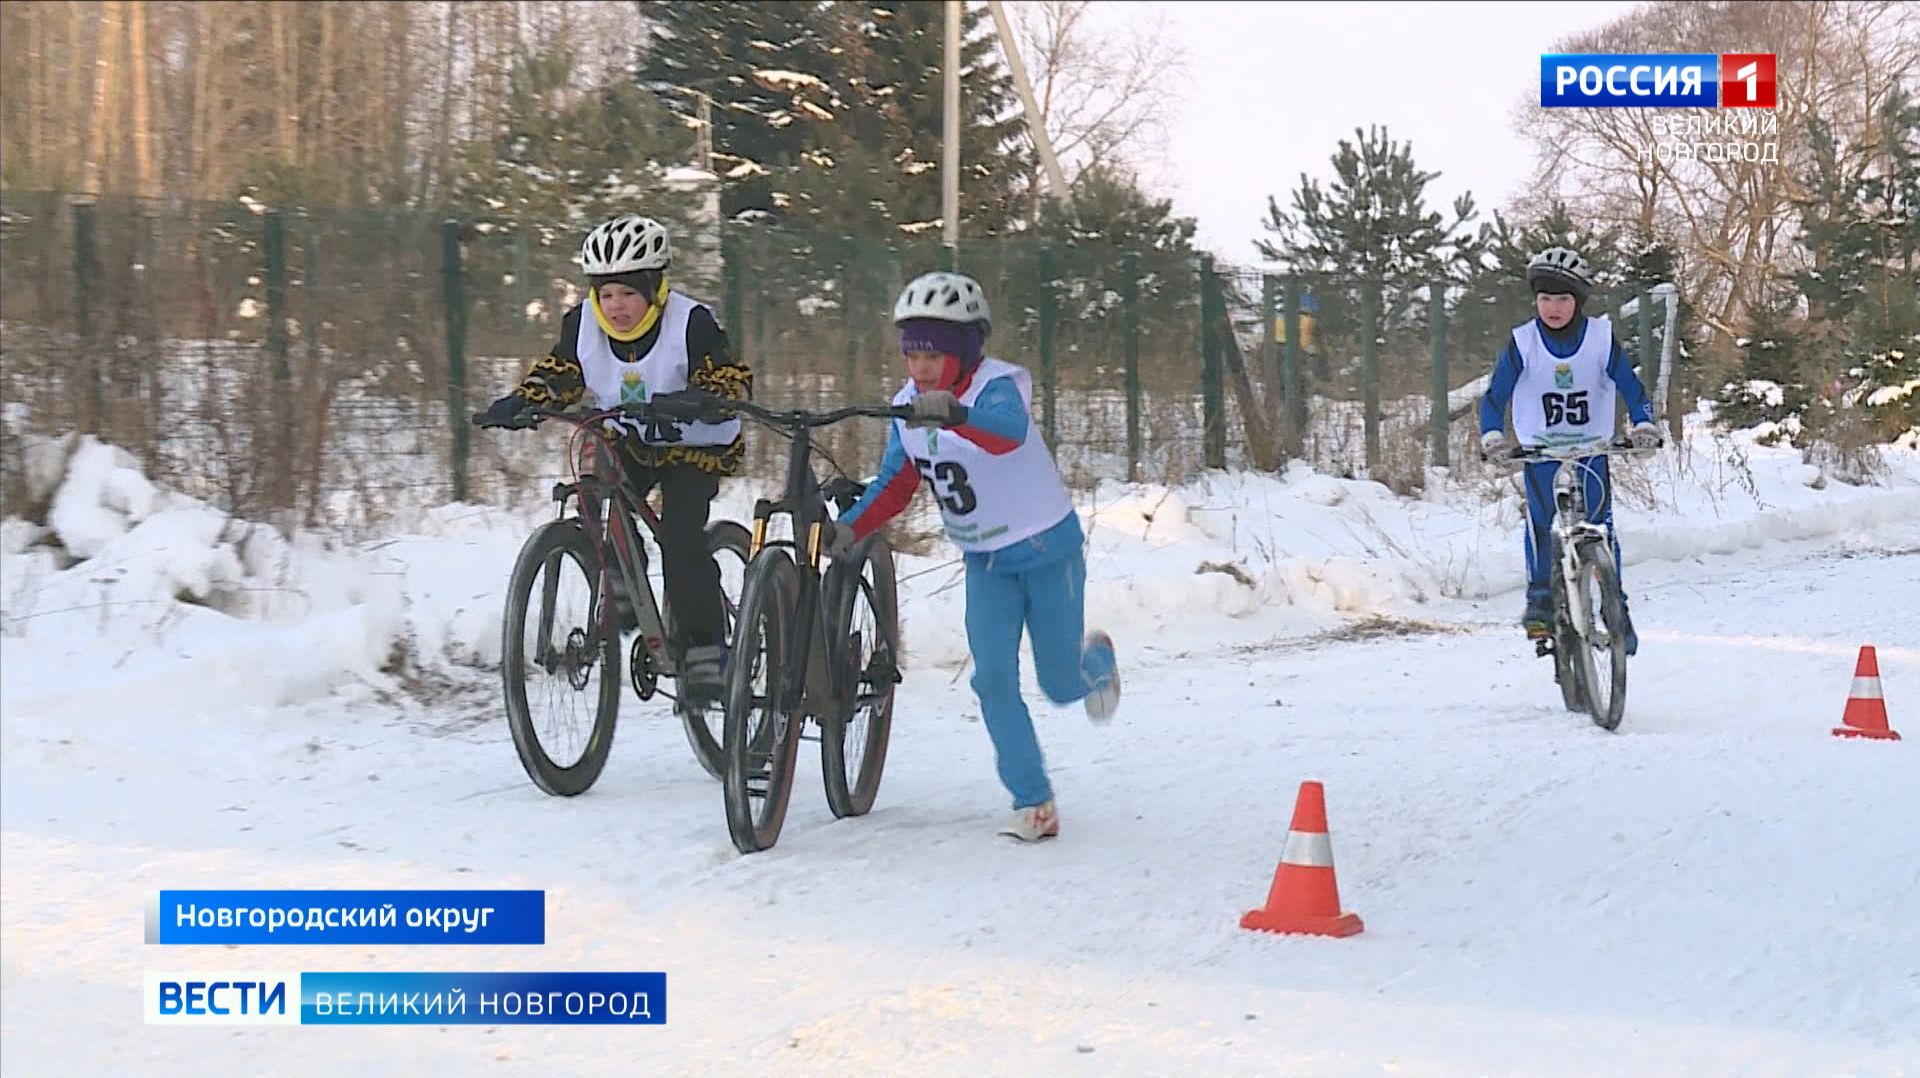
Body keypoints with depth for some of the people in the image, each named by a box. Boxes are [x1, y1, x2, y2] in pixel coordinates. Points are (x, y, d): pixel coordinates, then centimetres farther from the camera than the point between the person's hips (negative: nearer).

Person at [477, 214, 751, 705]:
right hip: (630, 443, 5)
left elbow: (732, 383, -29)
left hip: (695, 447, -5)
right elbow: (558, 373, -1)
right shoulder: (584, 323, -11)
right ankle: (621, 587, 5)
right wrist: (520, 401, -22)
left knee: (681, 535, -23)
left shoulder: (690, 323, -24)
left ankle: (703, 649, -16)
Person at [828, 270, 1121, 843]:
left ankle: (1095, 658, 44)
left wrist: (955, 413, -68)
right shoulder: (909, 405, -5)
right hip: (985, 560, 5)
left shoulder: (999, 385, -25)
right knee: (993, 678, -12)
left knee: (1061, 687, 6)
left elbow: (1008, 431, -48)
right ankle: (1033, 802, -4)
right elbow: (895, 485, 1)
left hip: (1048, 549, -5)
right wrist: (848, 527, -17)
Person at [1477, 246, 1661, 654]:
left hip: (1591, 448, 0)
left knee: (1600, 525, -11)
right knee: (1541, 519, -22)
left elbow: (1630, 387, -5)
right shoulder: (1523, 342, -9)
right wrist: (1491, 435, -26)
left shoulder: (1601, 338, -7)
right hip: (1539, 448, 0)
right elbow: (1495, 395, -9)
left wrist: (1644, 424, -24)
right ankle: (1540, 598, -12)